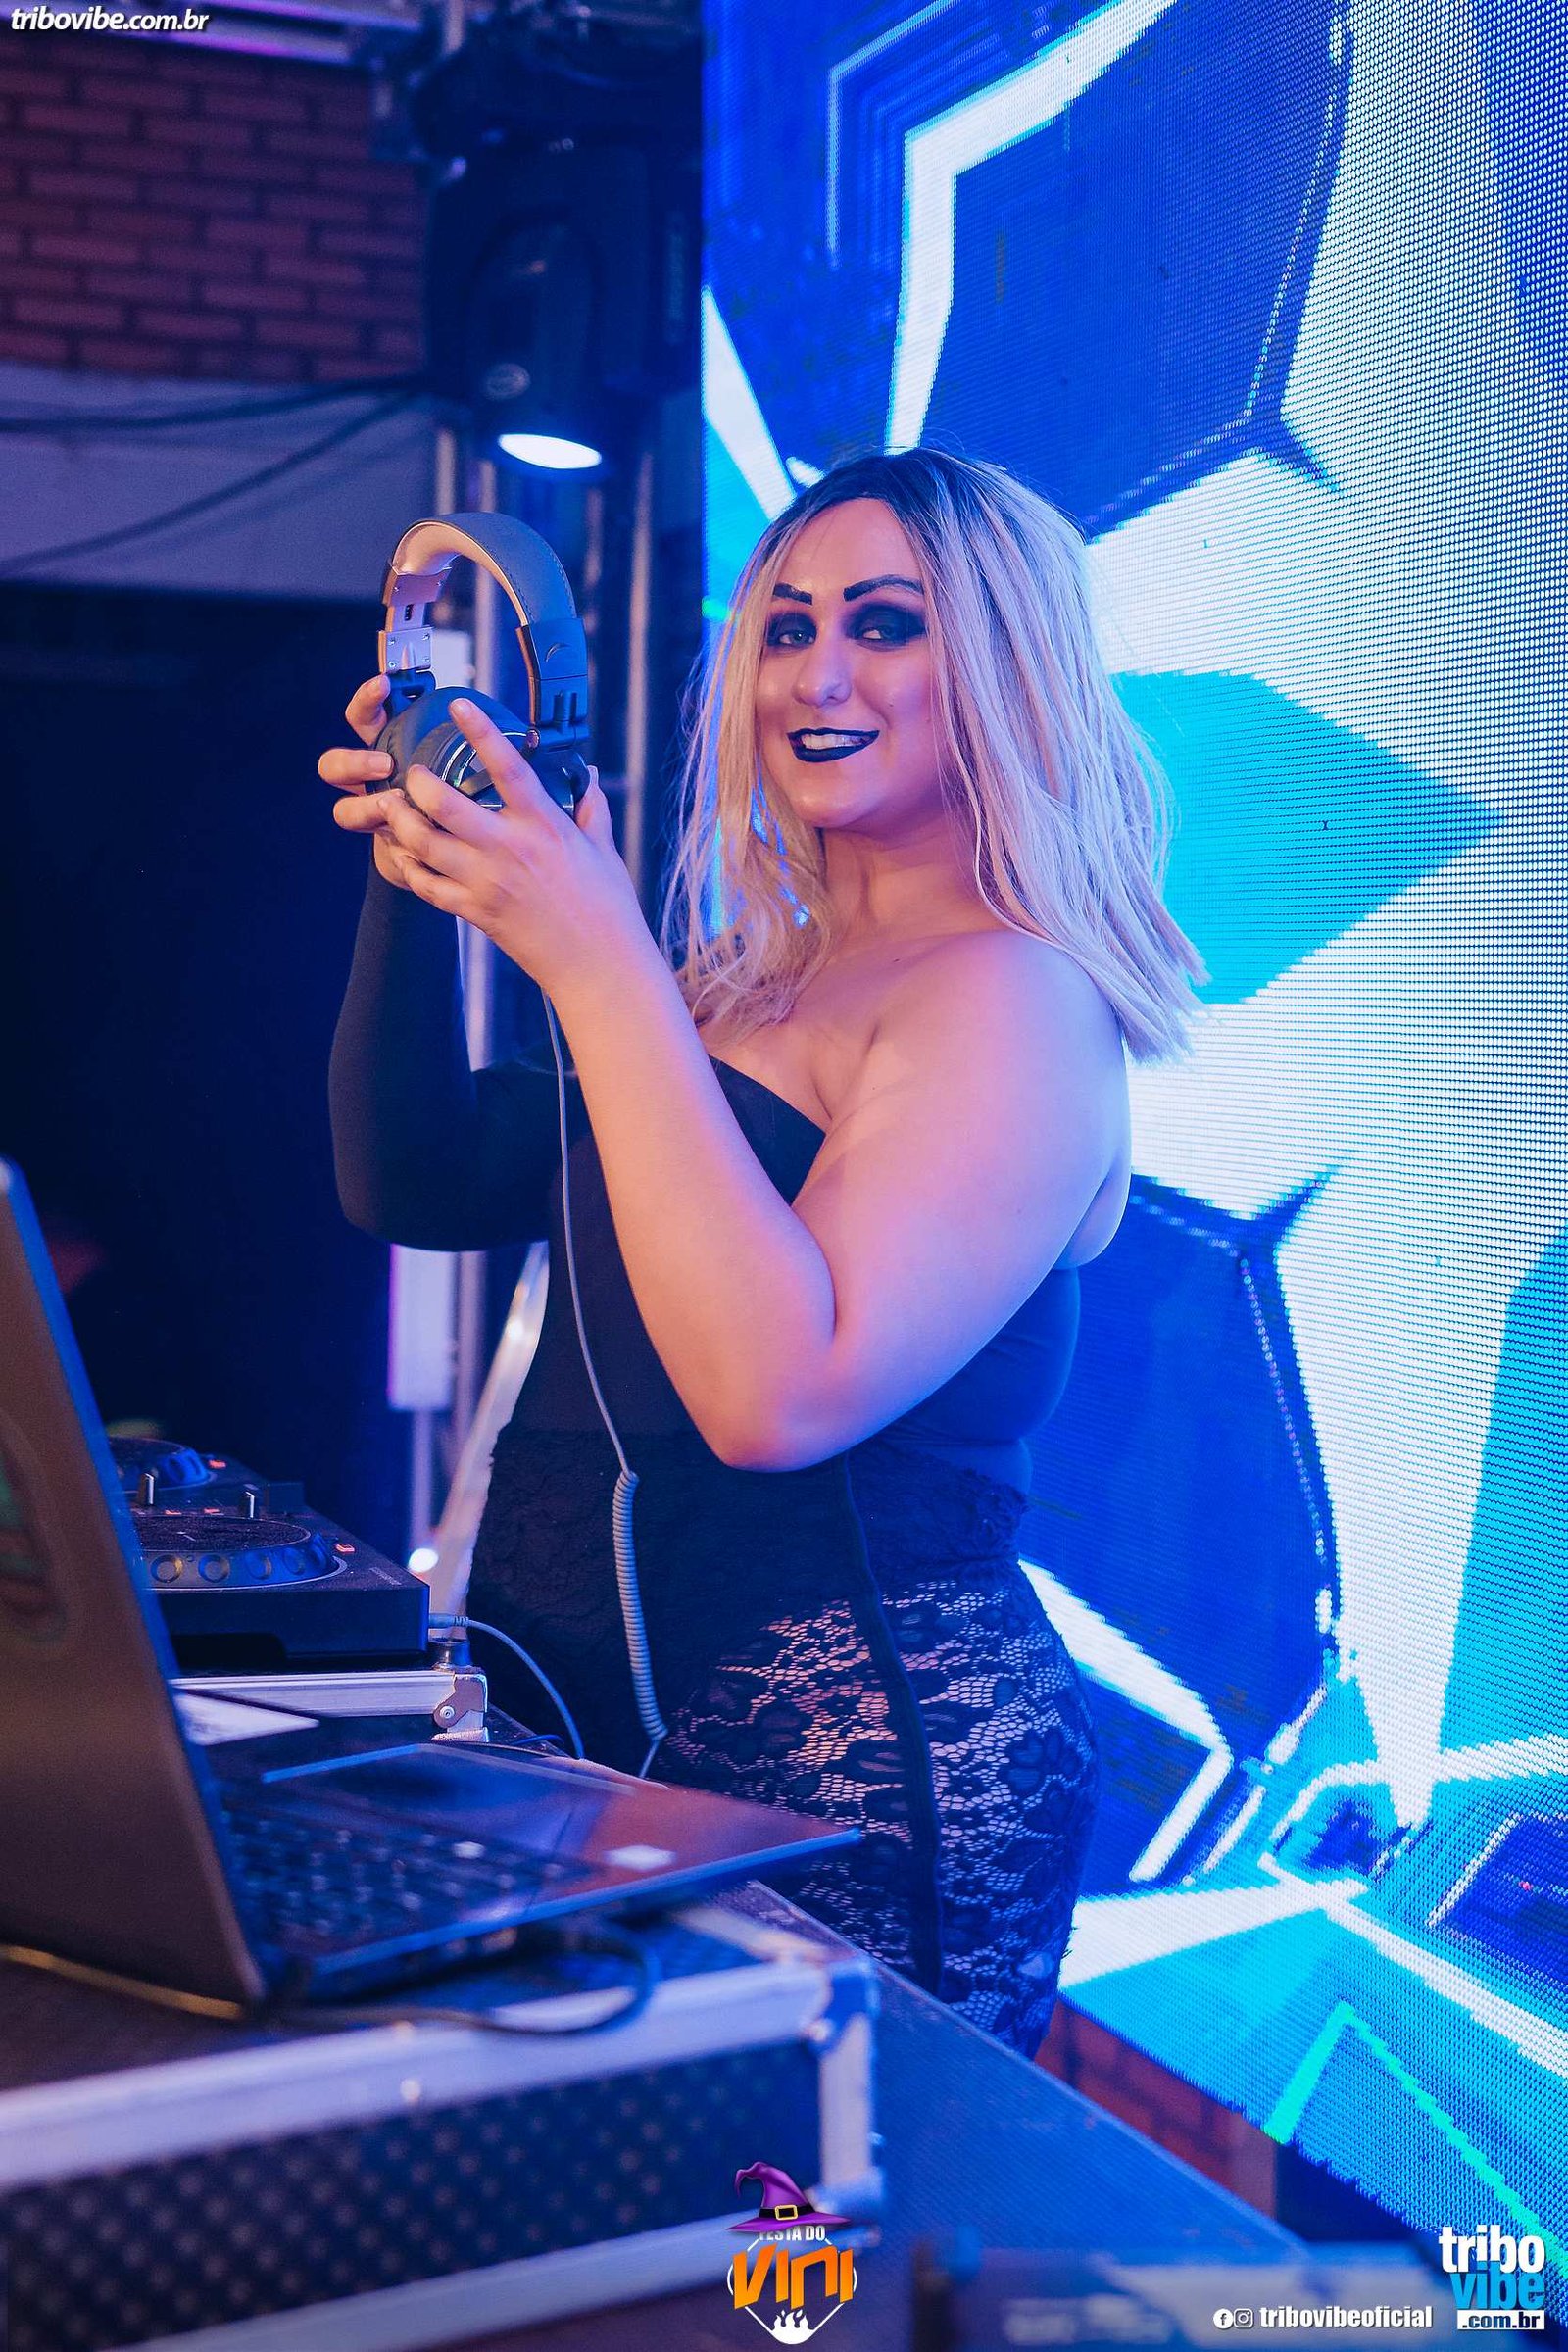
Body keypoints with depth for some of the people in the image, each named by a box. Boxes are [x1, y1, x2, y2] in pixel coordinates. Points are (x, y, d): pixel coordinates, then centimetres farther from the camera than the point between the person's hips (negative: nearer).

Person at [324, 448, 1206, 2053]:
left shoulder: (1014, 993, -14)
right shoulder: (756, 976, 11)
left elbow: (780, 1392, -27)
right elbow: (420, 1187, 15)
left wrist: (604, 969, -24)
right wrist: (414, 884, 2)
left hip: (840, 1780, -8)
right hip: (588, 1732, 8)